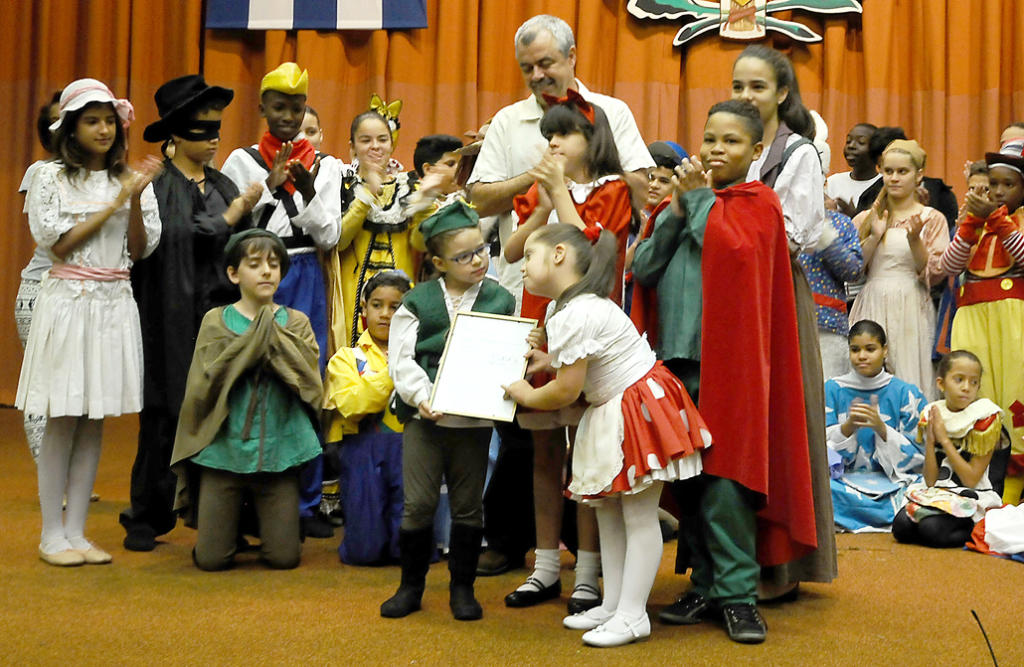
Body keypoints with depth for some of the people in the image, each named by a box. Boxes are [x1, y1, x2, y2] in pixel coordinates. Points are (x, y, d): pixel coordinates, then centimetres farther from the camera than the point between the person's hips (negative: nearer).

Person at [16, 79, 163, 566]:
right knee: (62, 422, -2)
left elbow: (140, 250, 4)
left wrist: (136, 198, -11)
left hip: (115, 305, 3)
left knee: (94, 424, 6)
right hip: (68, 302, -3)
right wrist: (115, 203, -11)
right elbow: (59, 243, -8)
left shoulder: (131, 180, 9)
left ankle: (76, 532, 13)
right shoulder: (50, 178, 1)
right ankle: (52, 534, 8)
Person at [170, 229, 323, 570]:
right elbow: (204, 386, -8)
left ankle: (262, 521, 31)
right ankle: (223, 522, 32)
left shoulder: (296, 323, 7)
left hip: (279, 449, 1)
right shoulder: (216, 321, 4)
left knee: (284, 557, 0)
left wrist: (274, 338, -10)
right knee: (211, 558, 0)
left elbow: (311, 384, -6)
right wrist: (254, 340, -11)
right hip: (224, 449, -1)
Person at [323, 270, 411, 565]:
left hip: (407, 444, 1)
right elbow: (351, 405, -10)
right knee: (364, 551, -4)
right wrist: (391, 371, -12)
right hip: (363, 449, -1)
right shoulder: (347, 358, 9)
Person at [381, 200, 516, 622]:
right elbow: (401, 358, -2)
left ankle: (462, 587, 23)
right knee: (417, 503, 3)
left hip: (476, 418, 1)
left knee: (468, 505, 9)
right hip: (423, 417, -1)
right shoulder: (417, 302, 1)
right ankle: (411, 585, 19)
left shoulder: (501, 301, 5)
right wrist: (421, 396, -16)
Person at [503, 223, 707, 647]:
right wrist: (550, 359, 10)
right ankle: (613, 604, 23)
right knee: (608, 512, 15)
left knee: (638, 515, -3)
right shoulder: (584, 302, 10)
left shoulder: (573, 315, -22)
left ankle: (632, 615, 2)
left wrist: (526, 396, 0)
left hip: (640, 408, -11)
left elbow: (567, 391, -18)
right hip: (613, 414, 11)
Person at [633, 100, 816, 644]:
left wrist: (700, 199, -9)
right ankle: (706, 584, 19)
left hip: (725, 358, -5)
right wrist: (676, 212, -5)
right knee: (686, 478, 8)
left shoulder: (757, 202, 2)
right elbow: (643, 271, 6)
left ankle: (738, 593, 2)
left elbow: (735, 253, -19)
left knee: (722, 476, -8)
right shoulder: (683, 195, 16)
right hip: (675, 354, 5)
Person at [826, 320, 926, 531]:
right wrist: (849, 426, -16)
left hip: (892, 482, 0)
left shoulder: (906, 393, 5)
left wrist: (881, 428, -15)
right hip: (845, 480, 0)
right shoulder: (832, 390, 7)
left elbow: (916, 457, 1)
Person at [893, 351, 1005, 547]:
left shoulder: (985, 418, -8)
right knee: (901, 526, -21)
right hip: (935, 494, 5)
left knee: (931, 528, -30)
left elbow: (971, 479, -13)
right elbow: (931, 481, -1)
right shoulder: (931, 414, 2)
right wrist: (929, 440, -14)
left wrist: (944, 439, -14)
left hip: (971, 498, -5)